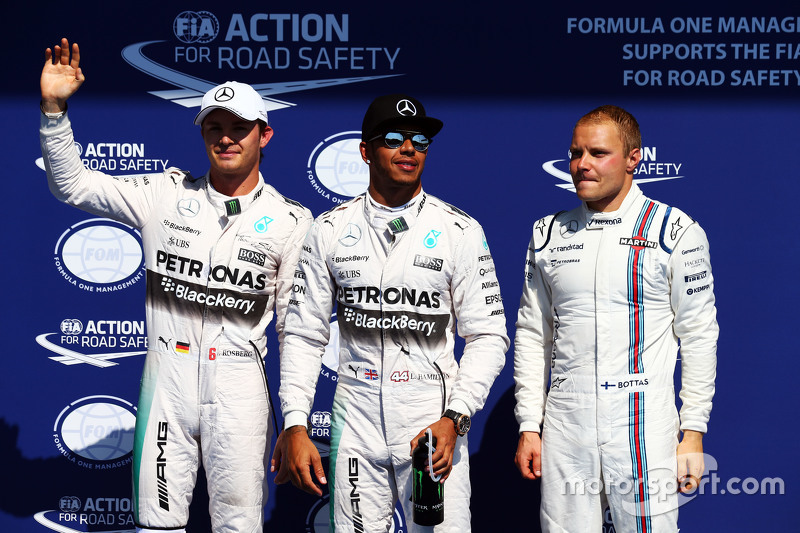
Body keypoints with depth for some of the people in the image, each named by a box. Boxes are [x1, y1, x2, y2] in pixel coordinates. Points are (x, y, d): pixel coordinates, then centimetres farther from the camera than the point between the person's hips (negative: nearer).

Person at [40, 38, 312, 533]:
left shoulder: (290, 220, 1)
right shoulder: (166, 194, 4)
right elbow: (74, 184, 4)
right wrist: (54, 108, -9)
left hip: (239, 390, -1)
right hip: (167, 382, 2)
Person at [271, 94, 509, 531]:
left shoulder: (461, 232, 0)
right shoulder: (329, 231, 5)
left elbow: (487, 336, 0)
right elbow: (304, 336, 6)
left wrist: (454, 418, -13)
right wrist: (295, 426, -3)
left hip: (434, 423, -1)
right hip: (355, 422, 1)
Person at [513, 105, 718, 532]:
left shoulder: (674, 231, -1)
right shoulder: (548, 234, 9)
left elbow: (698, 336, 0)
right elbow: (532, 335, 13)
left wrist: (693, 432, -3)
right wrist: (529, 426, 8)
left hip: (643, 428, -3)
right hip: (564, 428, 3)